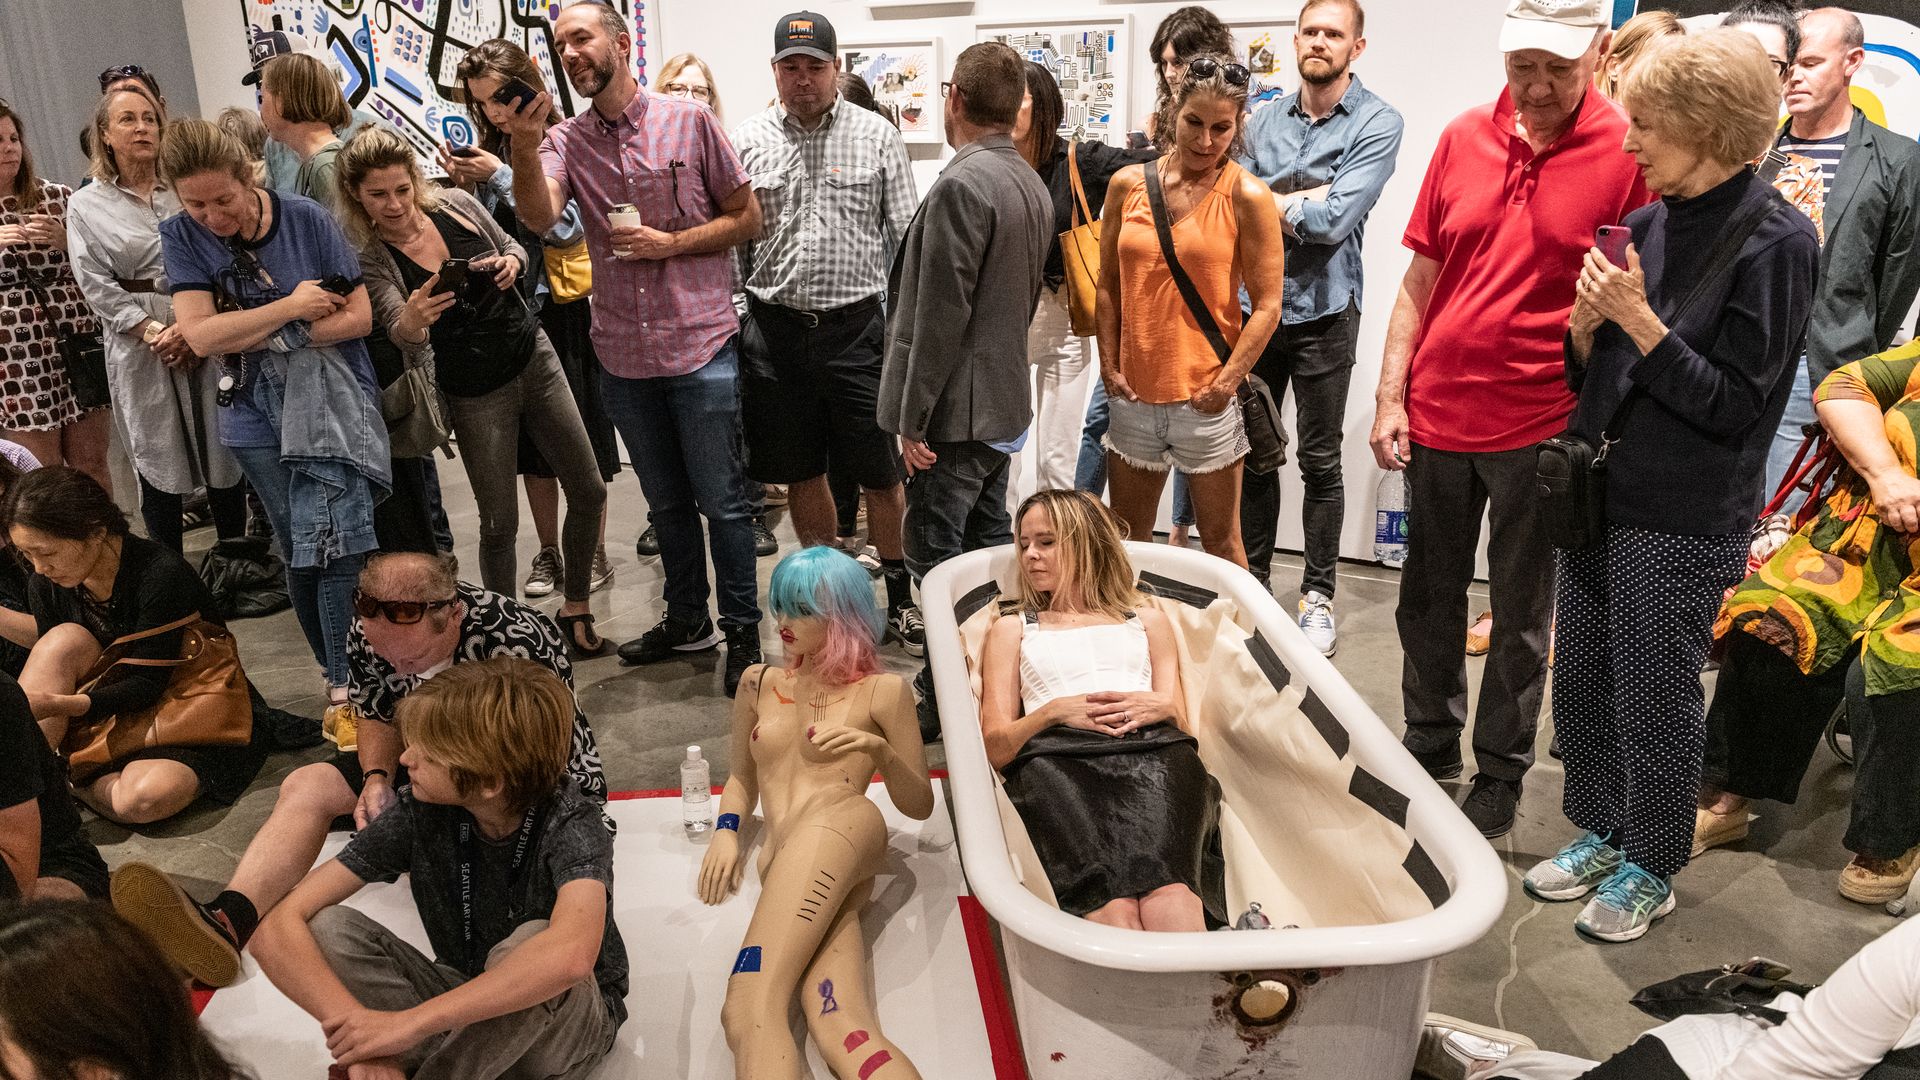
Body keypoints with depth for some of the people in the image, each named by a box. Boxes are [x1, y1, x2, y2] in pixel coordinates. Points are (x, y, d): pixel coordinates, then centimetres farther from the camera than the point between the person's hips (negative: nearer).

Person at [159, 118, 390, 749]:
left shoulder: (306, 220, -5)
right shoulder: (181, 237, -1)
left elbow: (359, 317, -8)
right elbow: (200, 335, -12)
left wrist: (263, 337, -12)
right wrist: (291, 305, -13)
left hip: (332, 404, -2)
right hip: (259, 420, 2)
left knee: (331, 546, -14)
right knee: (299, 558, 7)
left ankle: (345, 688, -2)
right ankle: (338, 680, 22)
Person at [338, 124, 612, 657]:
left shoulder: (456, 204, -5)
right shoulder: (370, 258, -14)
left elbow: (513, 246, 12)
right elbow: (404, 337, -27)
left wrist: (511, 262, -12)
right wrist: (411, 322, -50)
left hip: (534, 357, 4)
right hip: (475, 395, -4)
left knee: (588, 491, 7)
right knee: (499, 524, 0)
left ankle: (576, 608, 26)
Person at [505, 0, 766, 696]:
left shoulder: (690, 123, -3)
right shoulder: (567, 140, 4)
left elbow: (748, 219, 0)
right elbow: (539, 217, -15)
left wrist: (671, 243, -12)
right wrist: (524, 150, -33)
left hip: (701, 347, -4)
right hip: (623, 355, 4)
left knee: (722, 501, 3)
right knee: (666, 502, 18)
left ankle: (742, 632, 18)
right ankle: (686, 620, 34)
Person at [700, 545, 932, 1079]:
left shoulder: (883, 691, 14)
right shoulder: (758, 684, 26)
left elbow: (920, 805, 16)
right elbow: (742, 778, 34)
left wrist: (879, 750, -3)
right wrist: (726, 831, 13)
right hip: (784, 870, 3)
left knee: (747, 1010, -33)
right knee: (848, 1036, -27)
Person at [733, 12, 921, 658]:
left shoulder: (877, 137, 2)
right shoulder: (746, 143, 6)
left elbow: (905, 237, 2)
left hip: (859, 326, -2)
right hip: (776, 330, 2)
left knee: (881, 472, 3)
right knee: (801, 472, 11)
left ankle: (899, 598, 20)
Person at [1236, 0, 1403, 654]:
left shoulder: (1377, 125, -6)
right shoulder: (1265, 121, 9)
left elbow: (1334, 221, -17)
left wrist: (1267, 200, -5)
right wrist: (1304, 198, -13)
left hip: (1322, 312, -4)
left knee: (1320, 462, 4)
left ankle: (1318, 595, 17)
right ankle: (1254, 577, 25)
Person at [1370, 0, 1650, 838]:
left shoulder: (1630, 153, -8)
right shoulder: (1464, 138, 2)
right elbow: (1420, 280, 6)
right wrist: (1389, 396, 2)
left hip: (1542, 424, -3)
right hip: (1437, 415, 4)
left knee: (1521, 612, 10)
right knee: (1428, 596, 15)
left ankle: (1501, 771, 27)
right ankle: (1431, 742, 34)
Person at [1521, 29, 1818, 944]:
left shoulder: (1775, 241, -12)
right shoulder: (1649, 223, 5)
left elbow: (1735, 406, -15)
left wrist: (1638, 320, -20)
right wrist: (1588, 321, -10)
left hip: (1683, 517, -6)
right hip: (1601, 488, 6)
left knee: (1653, 695, 6)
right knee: (1582, 679, 15)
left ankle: (1648, 868, 26)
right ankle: (1599, 832, 35)